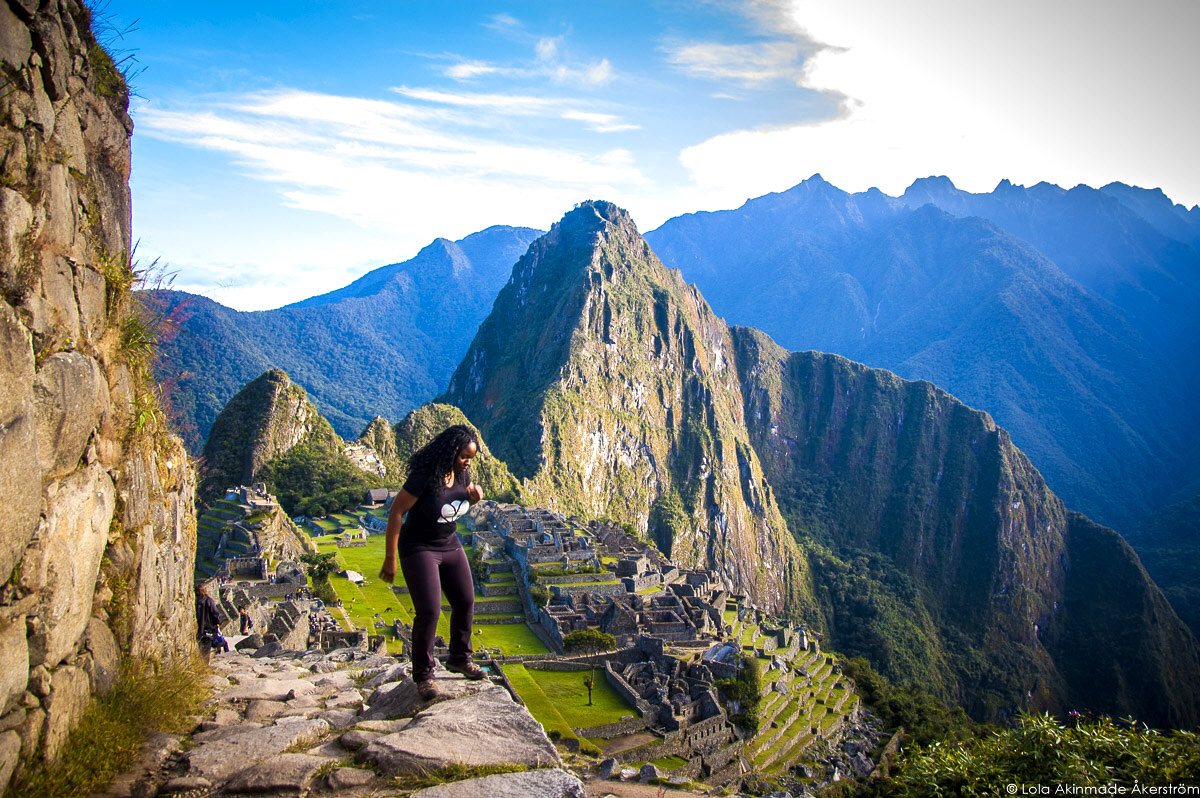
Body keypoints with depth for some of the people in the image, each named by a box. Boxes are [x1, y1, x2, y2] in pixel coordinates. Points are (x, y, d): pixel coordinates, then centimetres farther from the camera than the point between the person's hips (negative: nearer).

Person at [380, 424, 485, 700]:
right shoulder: (424, 477, -25)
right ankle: (423, 674, 5)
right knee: (428, 611, -12)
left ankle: (459, 659, 30)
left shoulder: (462, 473, -4)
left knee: (465, 602, 10)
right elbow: (396, 512, -21)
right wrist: (390, 558, -20)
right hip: (419, 549, -7)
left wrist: (474, 496, -10)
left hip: (450, 545, 7)